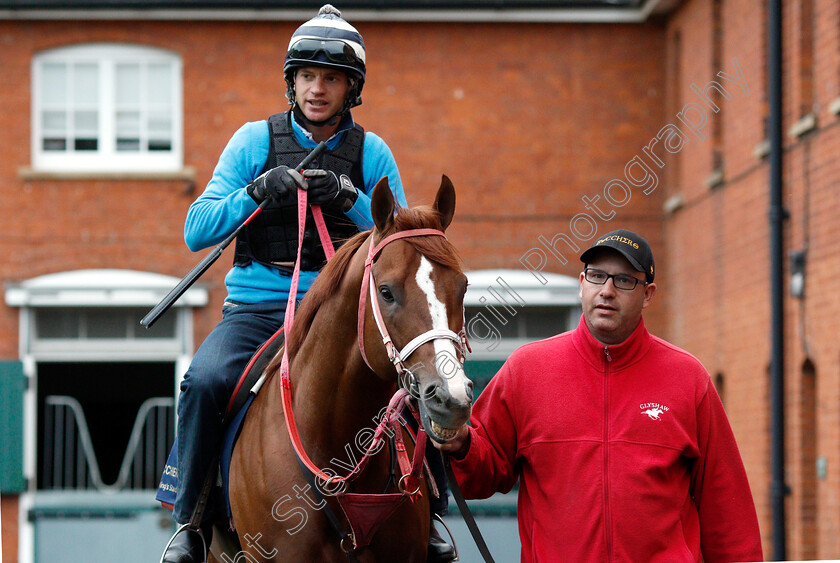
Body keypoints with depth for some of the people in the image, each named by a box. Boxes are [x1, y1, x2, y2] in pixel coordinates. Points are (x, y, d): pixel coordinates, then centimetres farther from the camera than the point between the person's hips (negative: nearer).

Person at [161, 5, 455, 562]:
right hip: (257, 307, -1)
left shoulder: (371, 153, 8)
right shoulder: (255, 140, 6)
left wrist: (350, 200, -12)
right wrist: (258, 192, -14)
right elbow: (196, 231, 2)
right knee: (206, 380, -29)